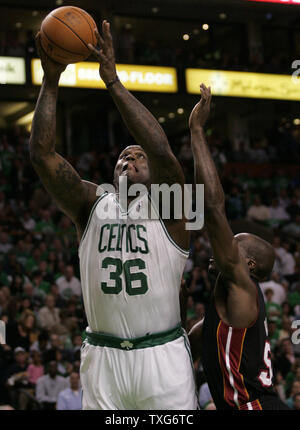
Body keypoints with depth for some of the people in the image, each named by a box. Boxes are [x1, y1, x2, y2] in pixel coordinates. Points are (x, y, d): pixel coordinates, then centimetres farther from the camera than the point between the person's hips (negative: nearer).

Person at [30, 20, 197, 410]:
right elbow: (42, 154, -3)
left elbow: (163, 152, -19)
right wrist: (51, 81, -12)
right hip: (102, 358, 2)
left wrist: (113, 82, -20)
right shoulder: (92, 205, 8)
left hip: (162, 357, -2)